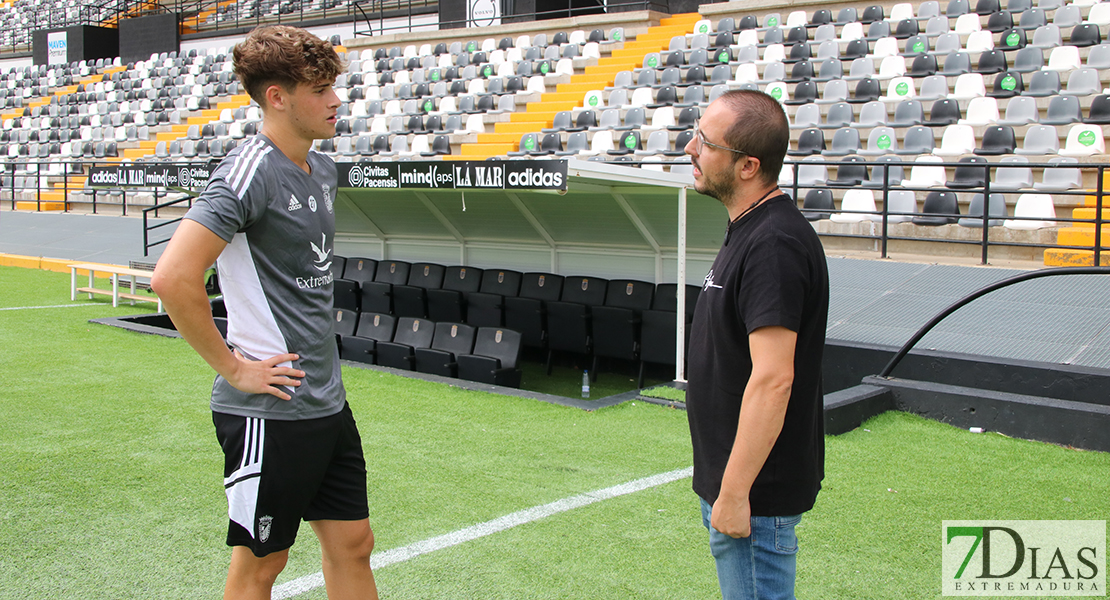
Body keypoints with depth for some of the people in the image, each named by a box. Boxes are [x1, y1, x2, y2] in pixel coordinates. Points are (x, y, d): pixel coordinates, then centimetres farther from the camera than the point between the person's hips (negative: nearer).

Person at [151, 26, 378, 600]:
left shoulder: (322, 168, 10)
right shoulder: (250, 171, -17)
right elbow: (172, 278, -26)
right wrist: (234, 368, -18)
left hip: (327, 400, 8)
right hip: (268, 409, -8)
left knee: (352, 546, 15)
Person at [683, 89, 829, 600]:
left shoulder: (774, 243, -22)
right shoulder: (748, 232, 10)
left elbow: (773, 379, -27)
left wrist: (734, 492, -24)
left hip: (754, 492, -10)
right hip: (730, 480, 10)